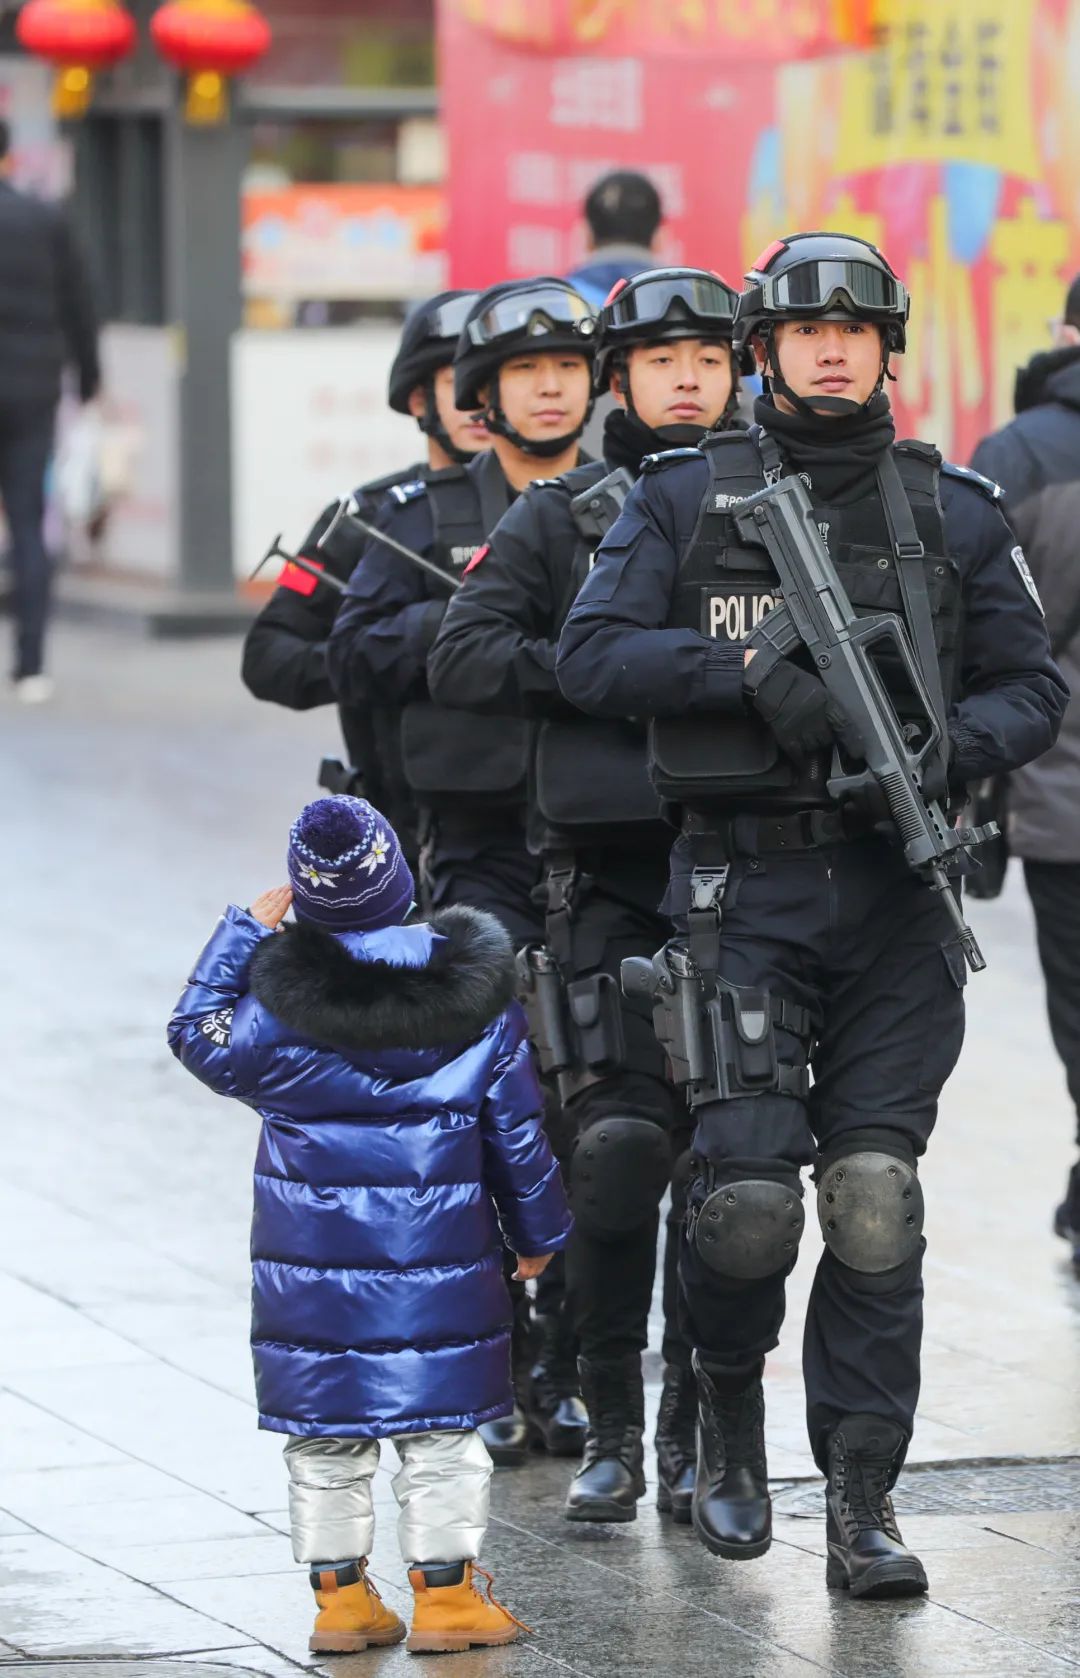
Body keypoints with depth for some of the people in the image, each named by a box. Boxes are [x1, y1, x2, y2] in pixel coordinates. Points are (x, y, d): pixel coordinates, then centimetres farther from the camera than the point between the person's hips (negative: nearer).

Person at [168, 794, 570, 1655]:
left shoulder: (277, 995, -11)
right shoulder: (472, 990, -5)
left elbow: (201, 1039, 7)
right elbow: (517, 1128, 2)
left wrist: (243, 931, 10)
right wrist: (538, 1232, 15)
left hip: (312, 1258, 0)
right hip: (441, 1252, 0)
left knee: (325, 1435, 10)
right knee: (441, 1428, 8)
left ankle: (340, 1591, 14)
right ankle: (445, 1590, 8)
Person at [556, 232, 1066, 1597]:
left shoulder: (951, 510, 10)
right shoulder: (686, 498, 6)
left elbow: (1033, 686, 11)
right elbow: (591, 654, -2)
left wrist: (957, 744, -11)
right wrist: (754, 673, -16)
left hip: (897, 892, 1)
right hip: (746, 884, -1)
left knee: (875, 1202, -6)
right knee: (748, 1195, -9)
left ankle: (861, 1503, -1)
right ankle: (728, 1408, 22)